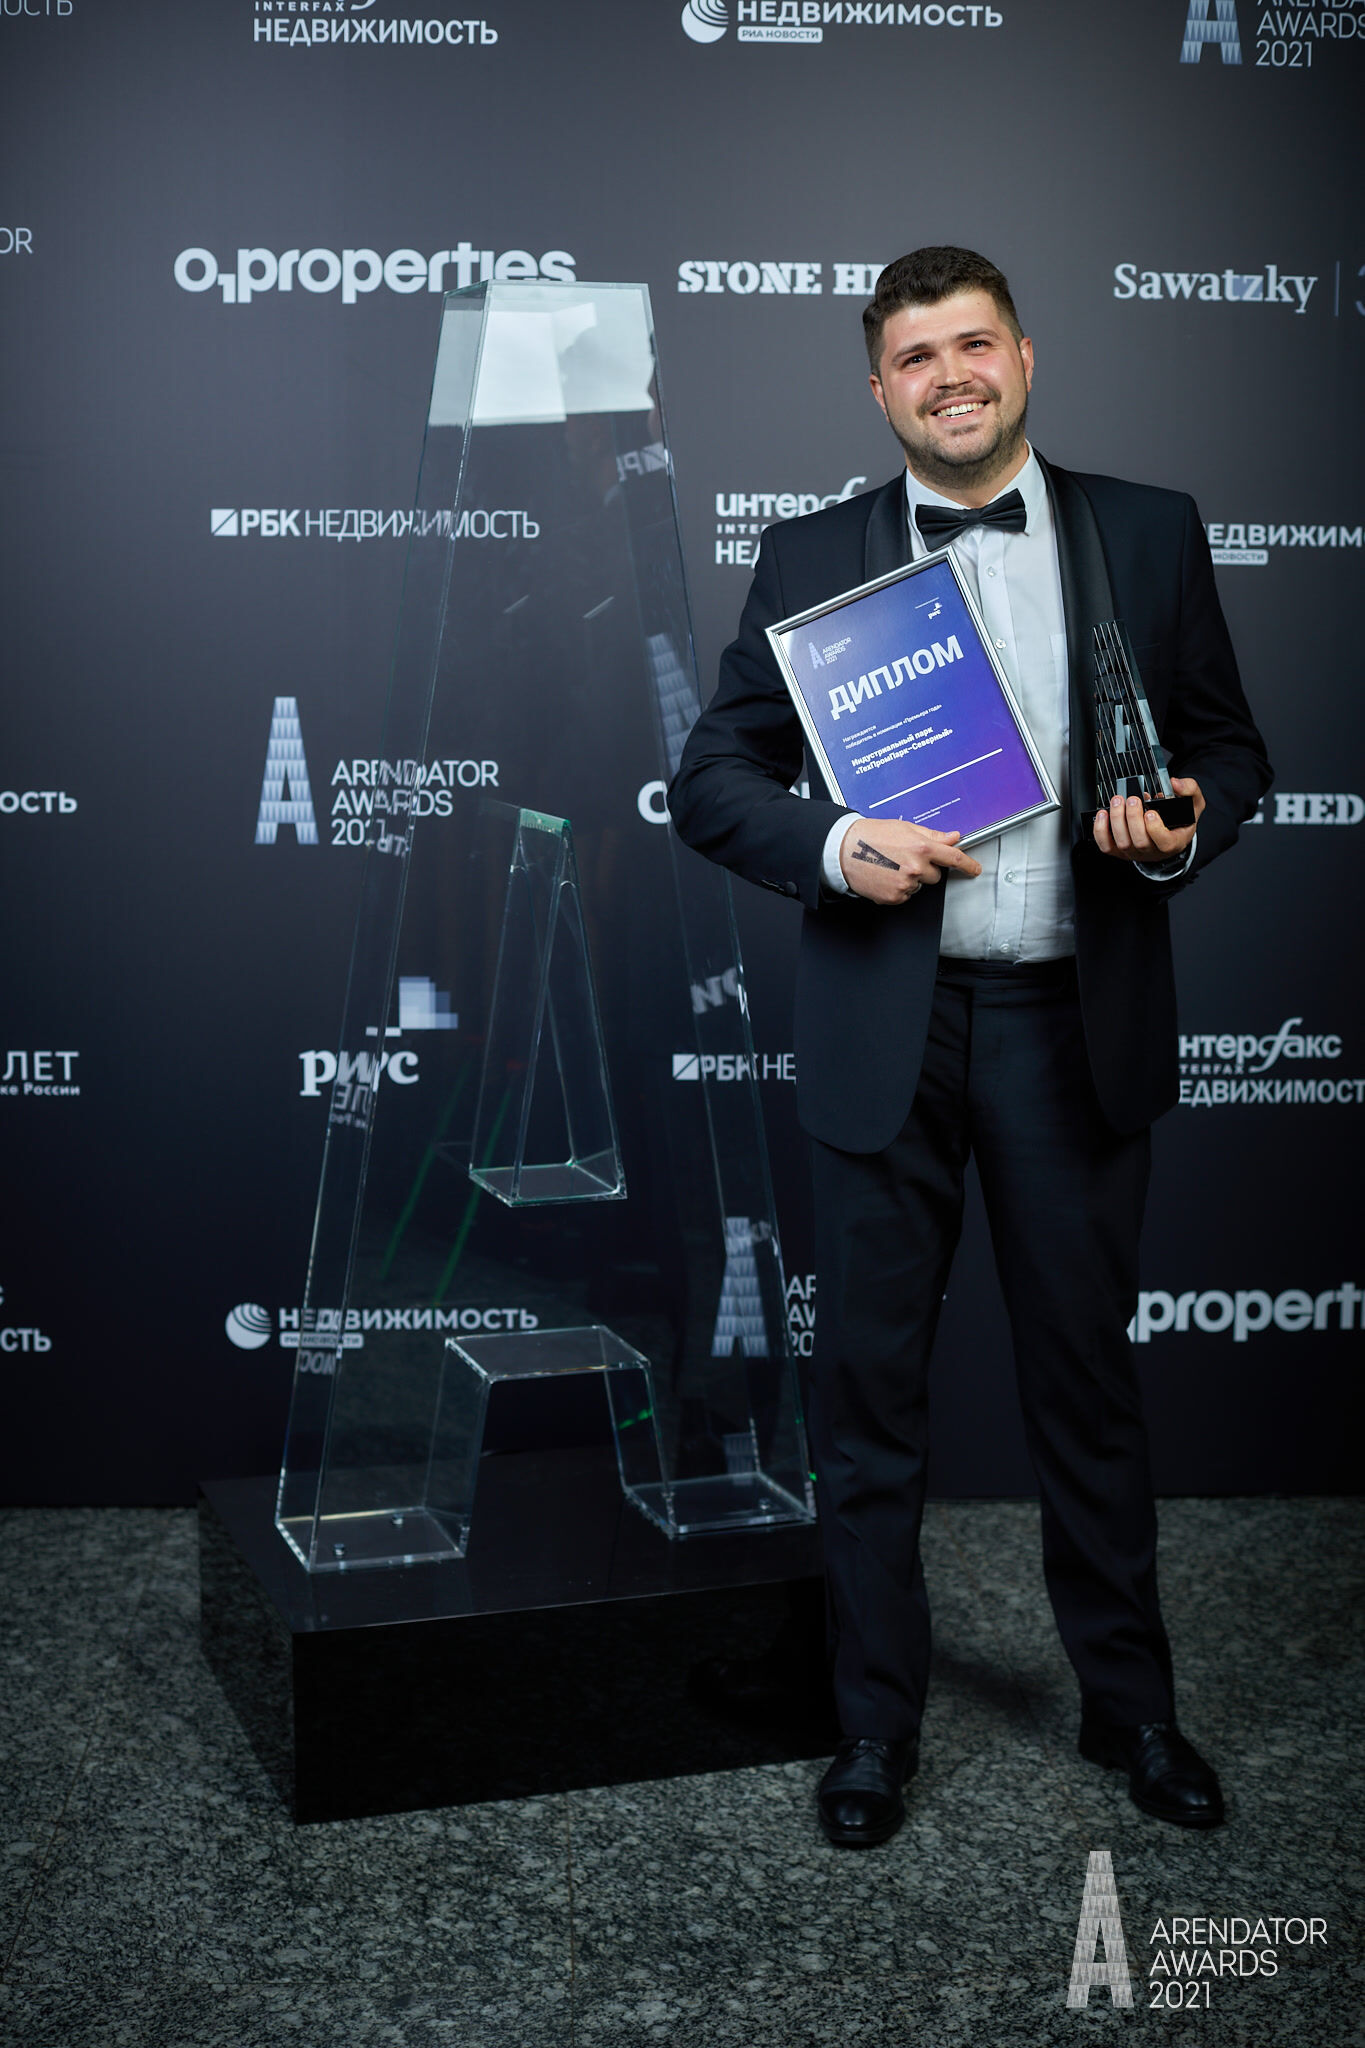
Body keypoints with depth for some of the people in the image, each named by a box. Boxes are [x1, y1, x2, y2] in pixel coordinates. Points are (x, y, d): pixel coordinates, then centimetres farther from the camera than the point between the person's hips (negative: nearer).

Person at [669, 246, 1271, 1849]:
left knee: (1088, 1374, 12)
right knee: (870, 1387, 7)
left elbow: (1231, 750, 10)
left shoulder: (1148, 534, 5)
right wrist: (836, 847, -17)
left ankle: (1129, 1703, 32)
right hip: (886, 1032, 0)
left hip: (1077, 1024, 1)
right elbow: (710, 780, 2)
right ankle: (876, 1721, 25)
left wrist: (1183, 828, -12)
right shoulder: (812, 557, 3)